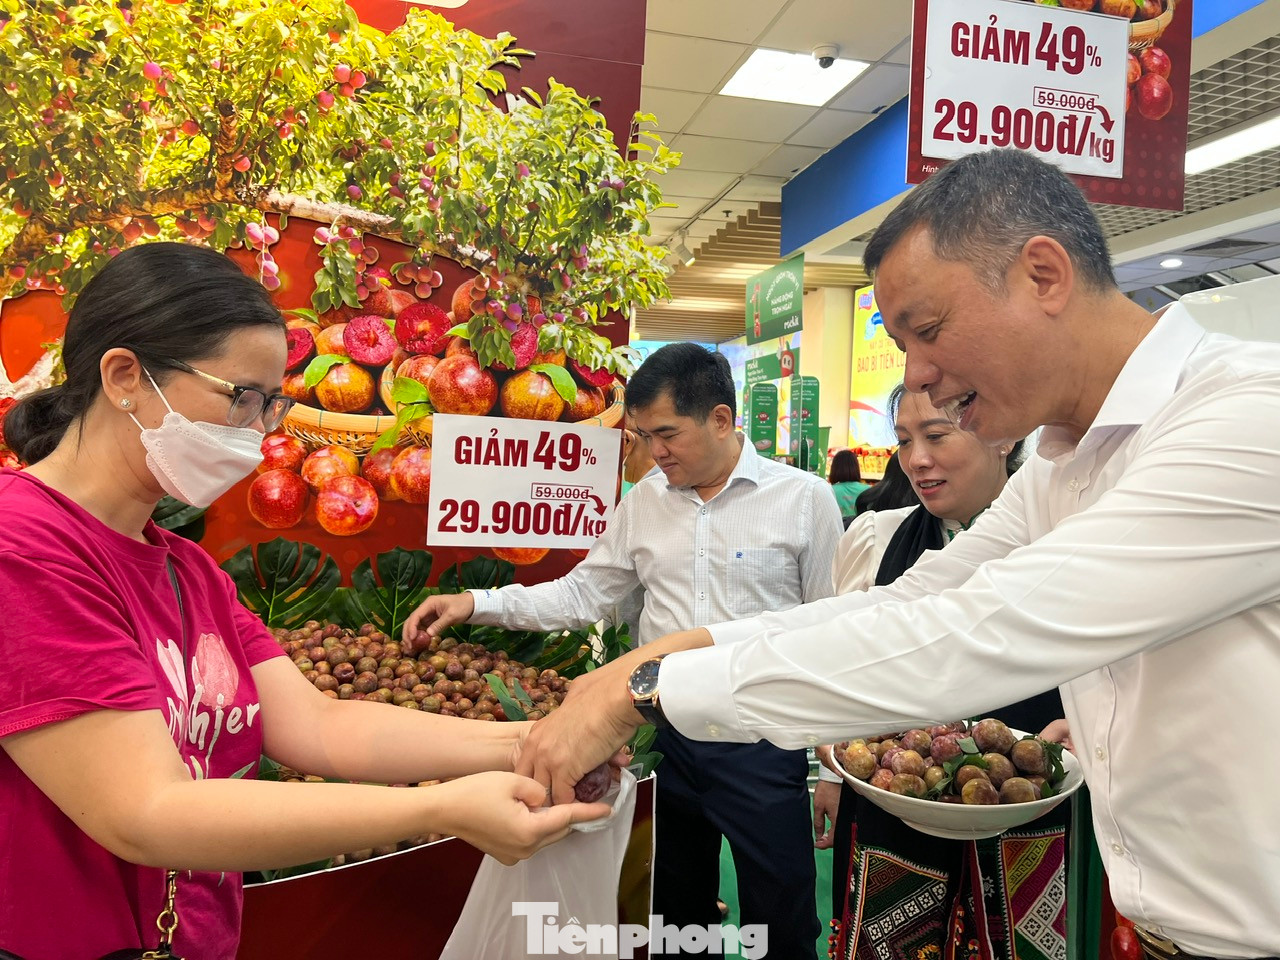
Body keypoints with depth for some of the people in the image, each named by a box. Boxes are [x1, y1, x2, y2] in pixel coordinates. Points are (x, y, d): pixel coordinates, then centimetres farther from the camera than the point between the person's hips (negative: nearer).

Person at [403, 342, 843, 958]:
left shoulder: (804, 499, -7)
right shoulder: (643, 502, 4)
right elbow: (581, 594, 7)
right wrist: (474, 603, -3)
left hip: (762, 744, -3)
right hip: (667, 737, 4)